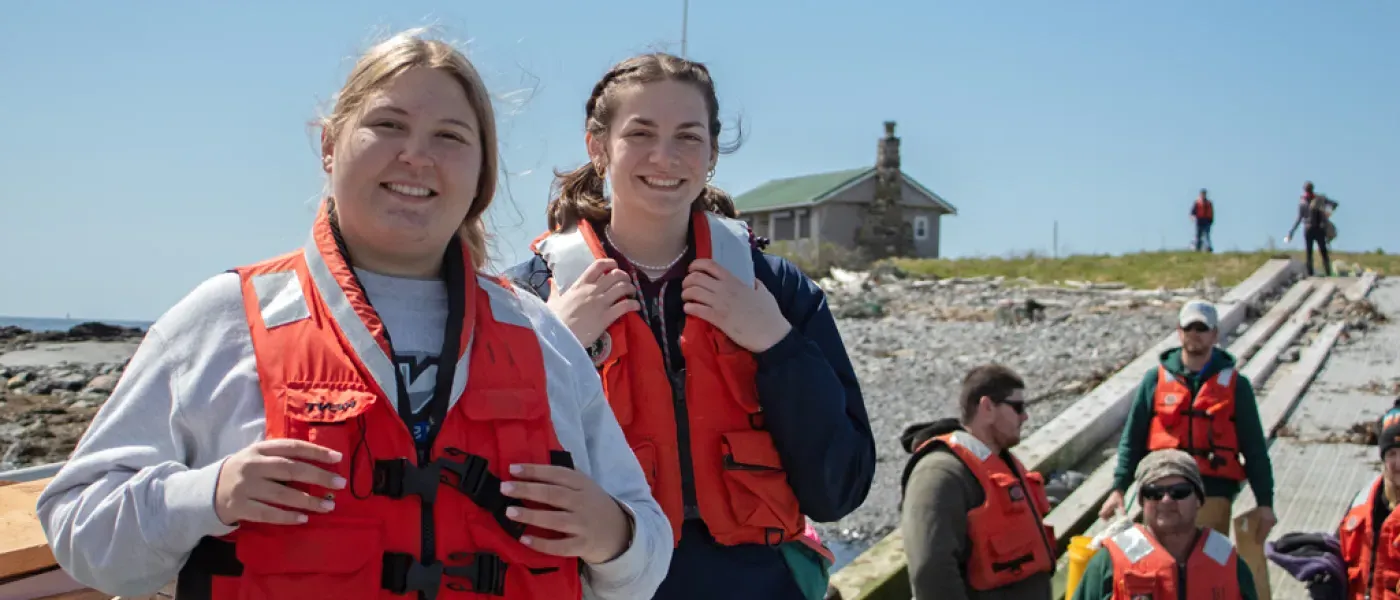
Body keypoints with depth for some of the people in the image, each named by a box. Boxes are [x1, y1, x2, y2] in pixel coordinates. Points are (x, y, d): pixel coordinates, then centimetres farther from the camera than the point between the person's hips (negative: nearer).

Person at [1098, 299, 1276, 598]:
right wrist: (1119, 488, 0)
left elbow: (1254, 447, 9)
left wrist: (1265, 502, 5)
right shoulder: (1156, 379, 8)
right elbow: (1132, 439, 9)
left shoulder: (1235, 384, 8)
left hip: (1214, 494, -1)